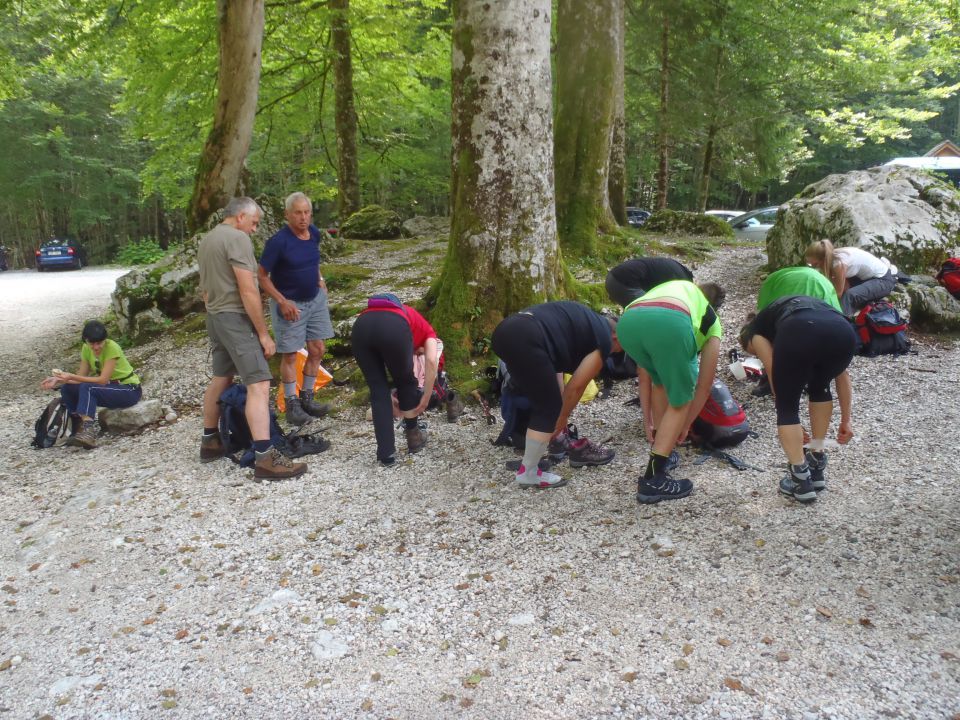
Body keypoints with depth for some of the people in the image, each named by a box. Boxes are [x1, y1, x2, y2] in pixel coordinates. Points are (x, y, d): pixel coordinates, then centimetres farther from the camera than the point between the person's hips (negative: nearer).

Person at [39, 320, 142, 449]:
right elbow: (82, 377, -2)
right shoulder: (86, 349, -1)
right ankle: (80, 428, -8)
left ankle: (88, 431, -36)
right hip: (109, 388, 8)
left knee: (87, 388, -30)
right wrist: (58, 380, -18)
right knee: (67, 389, -8)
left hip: (130, 390, -7)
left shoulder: (112, 348, -22)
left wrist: (71, 376, -30)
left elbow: (103, 380, -26)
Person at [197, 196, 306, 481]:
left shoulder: (206, 240, 16)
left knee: (220, 380, 20)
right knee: (259, 385, -14)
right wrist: (264, 333, -16)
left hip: (214, 318, 10)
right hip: (236, 318, -10)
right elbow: (248, 291, -20)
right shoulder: (237, 238, -13)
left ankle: (210, 442, 29)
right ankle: (265, 458, -20)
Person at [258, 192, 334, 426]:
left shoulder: (314, 233, -2)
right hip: (290, 303, -6)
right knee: (290, 355, 2)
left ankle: (307, 398, 24)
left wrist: (319, 279, 8)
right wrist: (282, 302, -19)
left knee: (317, 350, 9)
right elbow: (262, 276, -15)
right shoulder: (278, 241, -20)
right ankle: (292, 405, 13)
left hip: (315, 299, 6)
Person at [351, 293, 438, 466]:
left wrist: (391, 399, 54)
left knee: (377, 390, 19)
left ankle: (386, 453, 19)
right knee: (406, 383, 25)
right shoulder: (426, 331, 35)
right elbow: (431, 360, 12)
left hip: (361, 325, 4)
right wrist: (426, 396, 20)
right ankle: (413, 435, 38)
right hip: (394, 328, -4)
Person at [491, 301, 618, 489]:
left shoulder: (586, 322, 33)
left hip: (505, 331, 10)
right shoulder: (603, 339, 10)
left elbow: (556, 357, 31)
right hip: (526, 339, -10)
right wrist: (562, 418, 24)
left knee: (544, 399, 24)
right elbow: (577, 386, 9)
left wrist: (561, 408, 32)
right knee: (548, 408, 4)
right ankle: (528, 473, 12)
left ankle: (570, 446, 38)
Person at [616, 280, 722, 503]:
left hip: (628, 322, 4)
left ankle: (661, 453, 38)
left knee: (660, 383, 32)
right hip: (671, 323, -4)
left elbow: (645, 375, 47)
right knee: (680, 400, 17)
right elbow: (704, 385, 39)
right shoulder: (711, 322, 40)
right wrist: (686, 426, 49)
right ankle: (653, 480, 13)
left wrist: (647, 422, 51)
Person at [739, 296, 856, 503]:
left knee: (787, 406, 19)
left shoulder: (757, 330, 34)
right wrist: (845, 420, 49)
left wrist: (791, 425, 35)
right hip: (844, 334, 4)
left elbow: (775, 376, 26)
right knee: (820, 388, 34)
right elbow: (842, 376, 43)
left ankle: (800, 479, 13)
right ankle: (817, 464, 35)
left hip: (798, 334, -4)